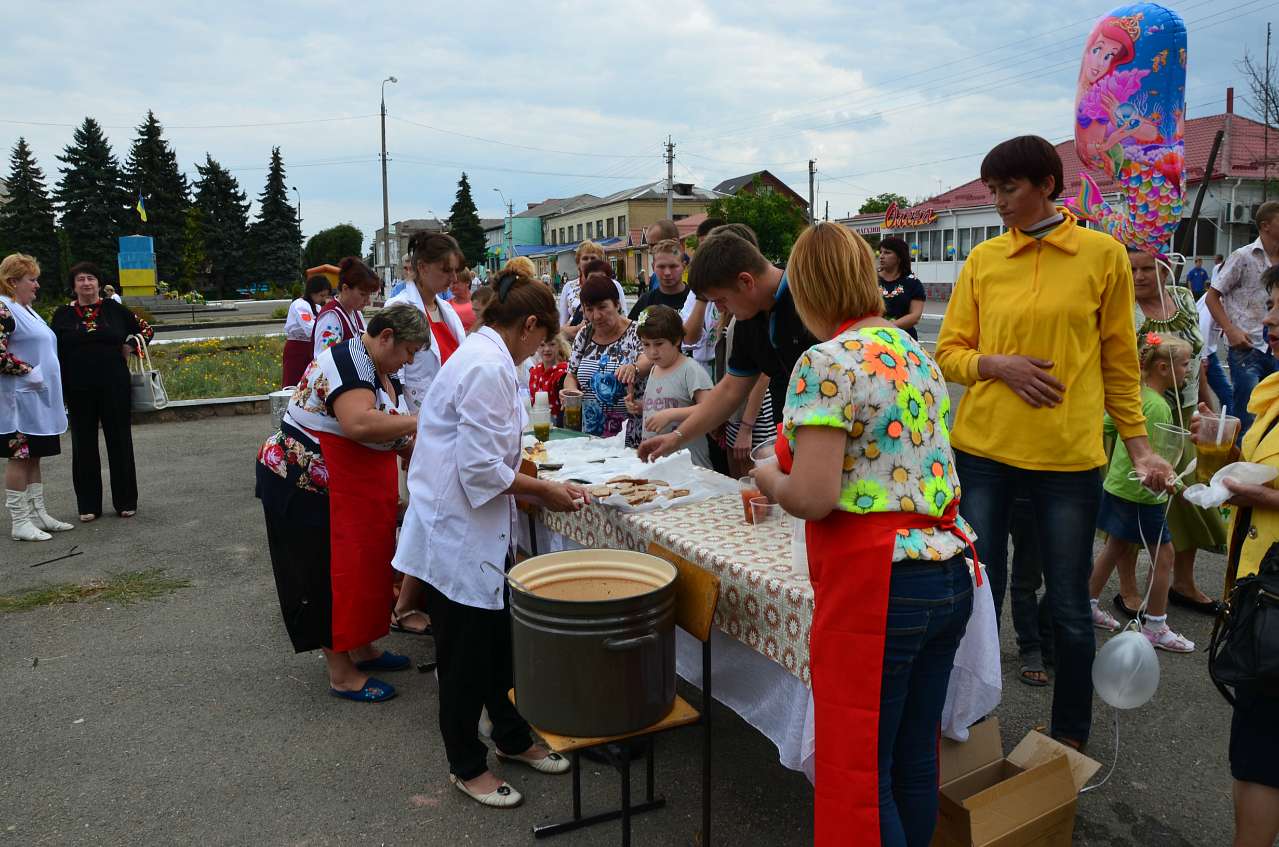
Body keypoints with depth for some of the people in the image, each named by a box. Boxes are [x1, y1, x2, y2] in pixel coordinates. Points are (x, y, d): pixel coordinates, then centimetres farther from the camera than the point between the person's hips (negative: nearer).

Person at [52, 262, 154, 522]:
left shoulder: (114, 309, 4)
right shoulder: (63, 314, 4)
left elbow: (146, 330, 15)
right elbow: (56, 354, 5)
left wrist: (129, 347, 0)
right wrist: (59, 391, 0)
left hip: (114, 387, 0)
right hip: (79, 390, 1)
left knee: (120, 442, 5)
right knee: (84, 445, 6)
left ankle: (125, 502, 15)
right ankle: (88, 505, 15)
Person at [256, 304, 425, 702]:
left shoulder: (382, 372, 10)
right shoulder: (347, 363, -21)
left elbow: (385, 434, 15)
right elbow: (359, 424, -38)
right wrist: (417, 423, -28)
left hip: (353, 488, 10)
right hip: (306, 486, -10)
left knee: (364, 565, 15)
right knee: (330, 572, -2)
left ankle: (361, 648, 29)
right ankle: (341, 674, 7)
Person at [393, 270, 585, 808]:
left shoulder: (481, 356, 11)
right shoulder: (488, 368, -22)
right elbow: (481, 469, -25)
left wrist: (539, 486, 9)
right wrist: (542, 490, -11)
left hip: (477, 531, 10)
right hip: (457, 536, -10)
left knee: (497, 639, 21)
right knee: (466, 654, 7)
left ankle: (511, 737, 39)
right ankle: (467, 766, 26)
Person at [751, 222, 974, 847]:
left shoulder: (826, 363, -14)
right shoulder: (917, 354, 11)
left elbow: (814, 497, -21)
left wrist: (771, 479, 0)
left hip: (876, 584, -8)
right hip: (950, 575, 8)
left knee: (859, 772, 7)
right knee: (916, 759, 20)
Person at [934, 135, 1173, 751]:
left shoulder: (1103, 255, 2)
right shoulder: (983, 259, 5)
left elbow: (1118, 359, 6)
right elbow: (949, 353, 7)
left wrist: (1139, 444, 3)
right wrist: (997, 365, -12)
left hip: (1068, 456, -1)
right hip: (984, 449, 2)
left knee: (1069, 607, 8)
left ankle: (1071, 735, 29)